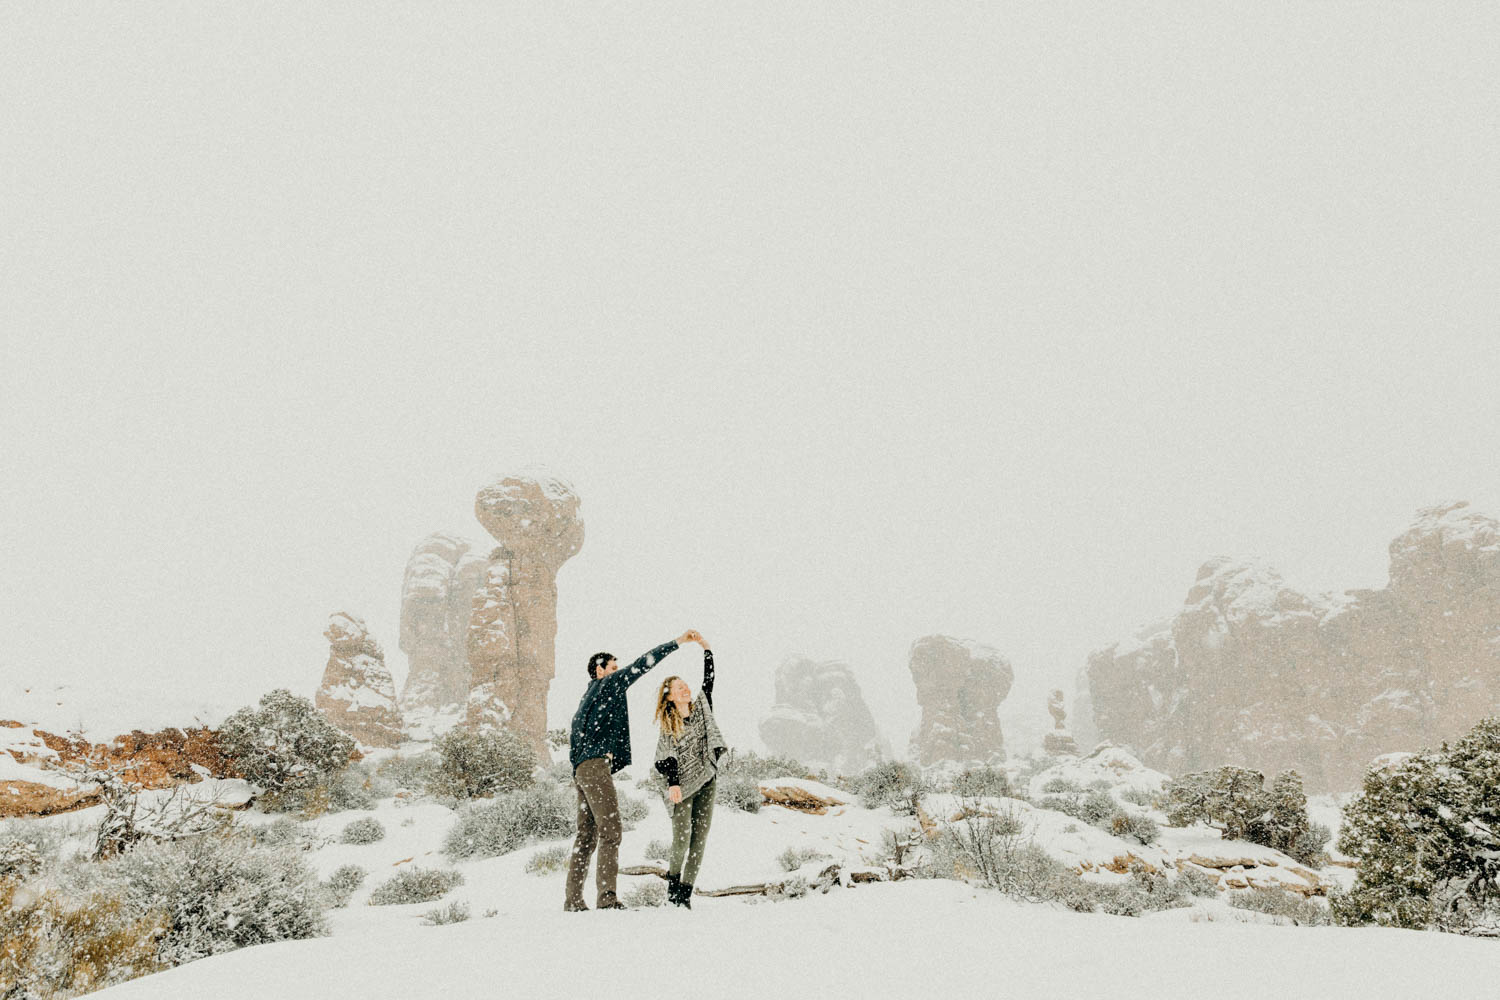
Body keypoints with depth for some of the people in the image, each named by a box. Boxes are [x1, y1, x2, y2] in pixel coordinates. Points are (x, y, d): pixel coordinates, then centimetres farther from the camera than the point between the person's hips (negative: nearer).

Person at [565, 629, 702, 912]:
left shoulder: (587, 697, 27)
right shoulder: (607, 684, 2)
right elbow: (641, 665, -4)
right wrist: (677, 641, -3)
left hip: (582, 769, 10)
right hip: (596, 764, -10)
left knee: (587, 836, 10)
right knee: (610, 830, -17)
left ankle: (573, 899, 10)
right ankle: (607, 896, -27)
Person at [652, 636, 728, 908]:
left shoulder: (701, 709, 10)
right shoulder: (668, 726, 2)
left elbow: (708, 681, 2)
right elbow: (665, 758, -6)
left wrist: (706, 649, -3)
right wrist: (672, 783, -21)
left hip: (706, 783, 3)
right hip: (682, 786, -3)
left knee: (699, 839, -1)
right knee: (681, 839, -11)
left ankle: (685, 891, 6)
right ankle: (674, 877, 16)